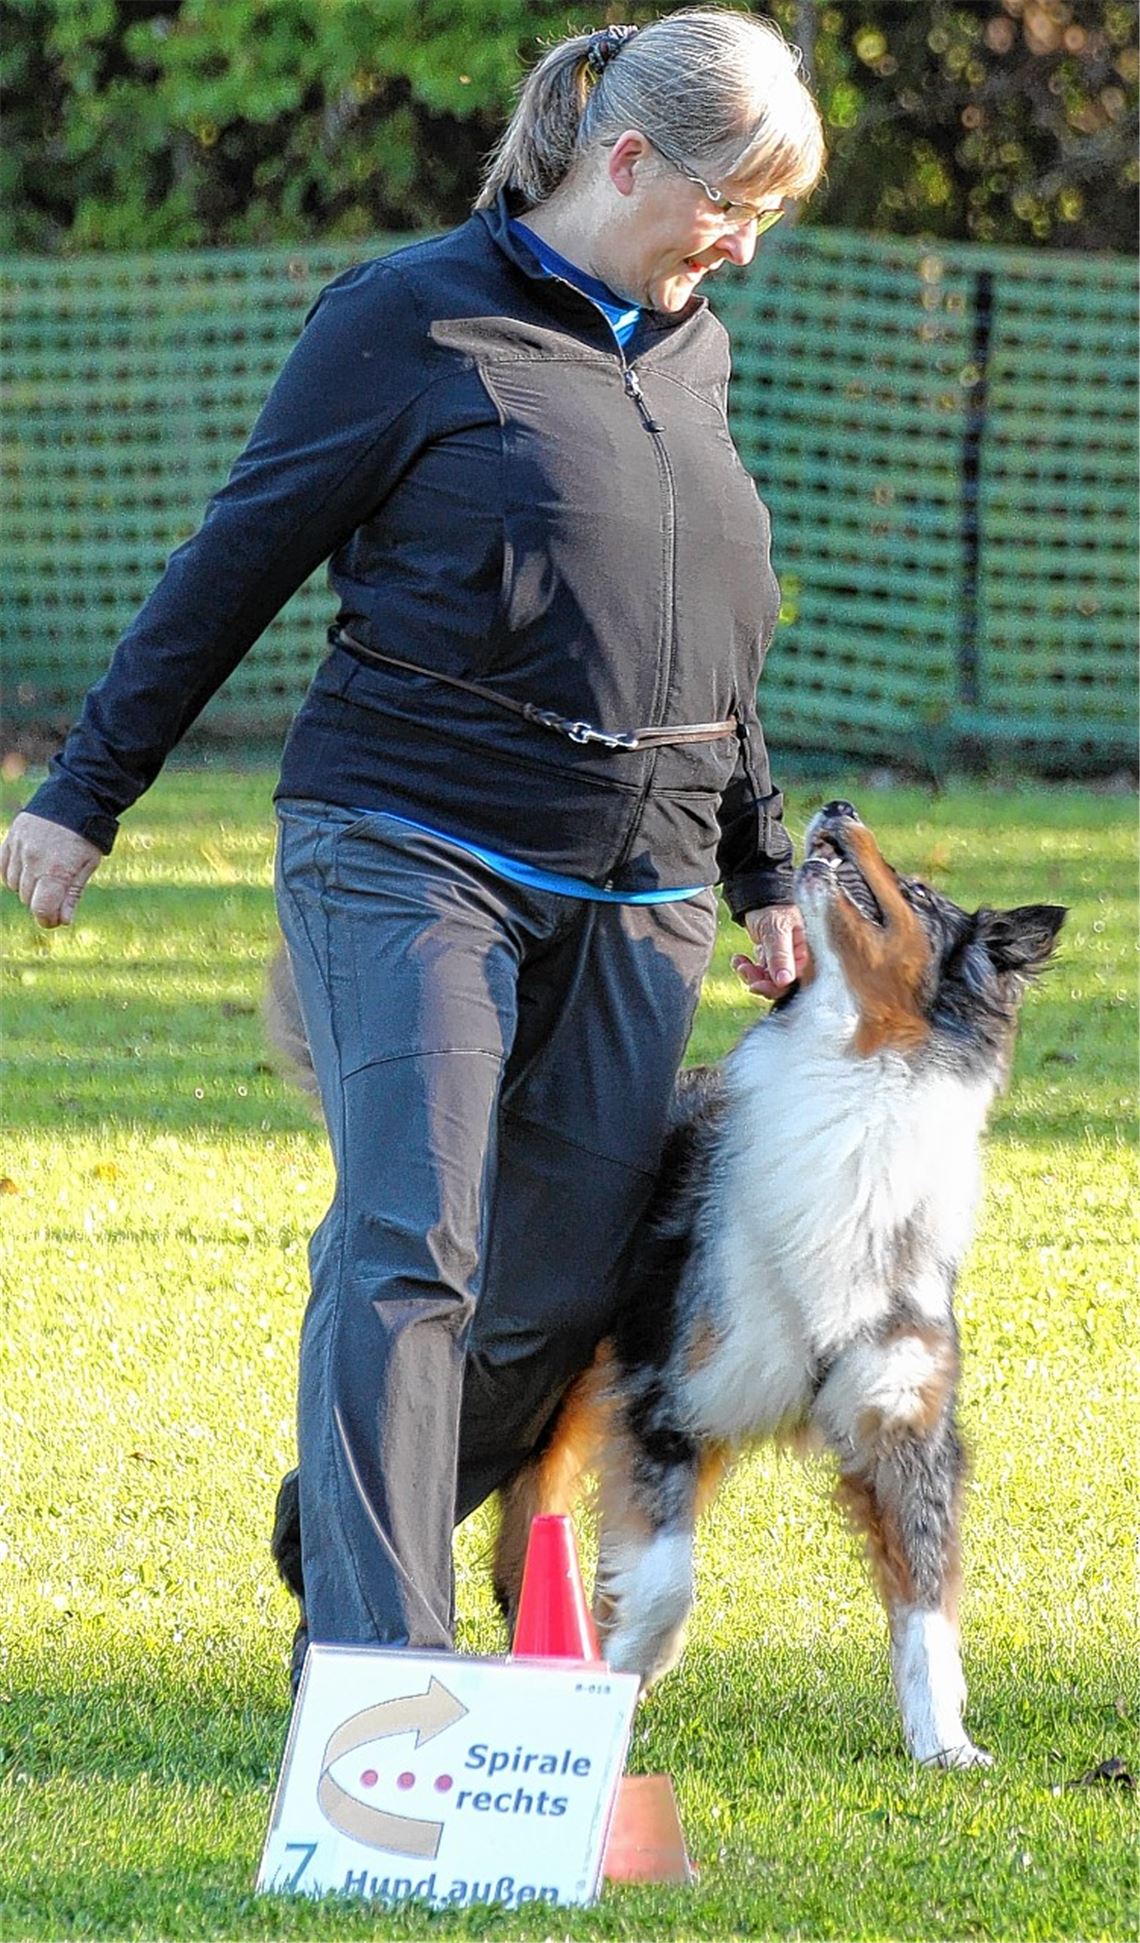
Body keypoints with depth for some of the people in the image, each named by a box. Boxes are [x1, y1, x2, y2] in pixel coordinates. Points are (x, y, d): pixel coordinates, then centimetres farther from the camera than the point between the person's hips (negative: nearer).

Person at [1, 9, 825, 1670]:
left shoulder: (692, 348, 16)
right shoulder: (419, 321, -3)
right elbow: (236, 564, 1)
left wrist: (765, 878, 31)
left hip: (637, 903, 6)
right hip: (414, 857, -6)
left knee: (562, 1295, 0)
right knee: (410, 1253, -16)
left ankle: (342, 1537, 22)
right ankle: (376, 1672, -18)